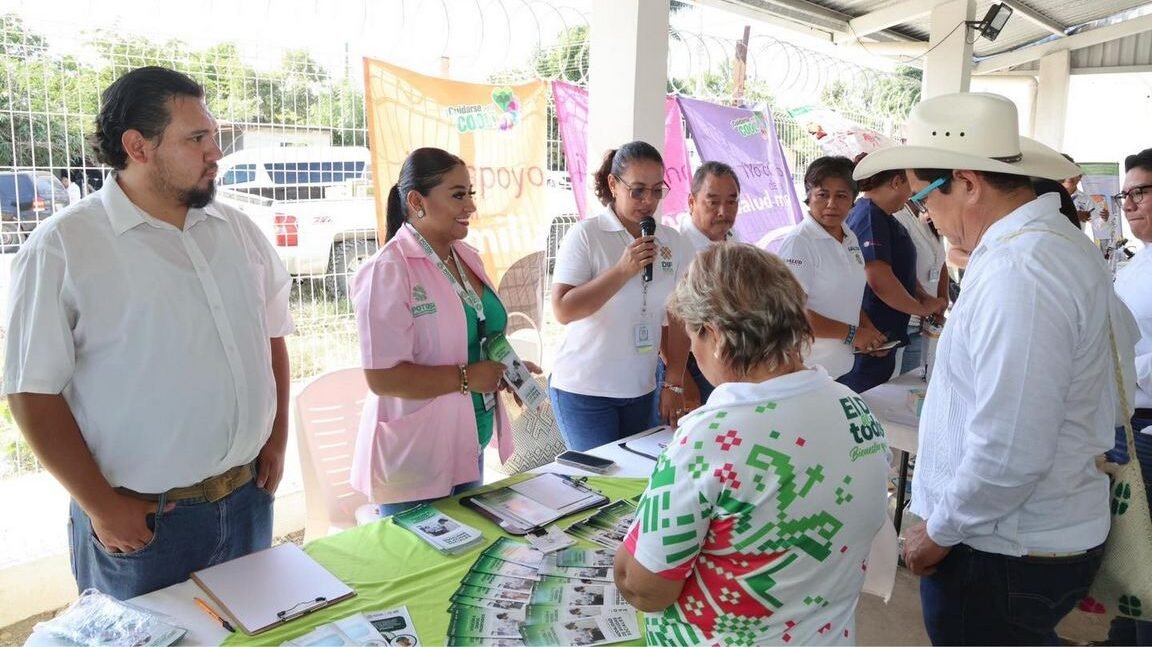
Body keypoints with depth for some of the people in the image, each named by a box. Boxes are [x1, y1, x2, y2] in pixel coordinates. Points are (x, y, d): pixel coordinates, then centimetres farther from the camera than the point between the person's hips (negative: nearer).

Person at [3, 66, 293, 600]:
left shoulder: (238, 230, 4)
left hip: (250, 497, 5)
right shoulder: (62, 247, -11)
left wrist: (277, 438, 6)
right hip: (141, 521, -4)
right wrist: (101, 506, -12)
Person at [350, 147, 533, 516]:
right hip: (414, 462, -8)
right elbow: (383, 377, -25)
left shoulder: (468, 258, 5)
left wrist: (506, 368, -1)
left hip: (469, 450, 8)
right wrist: (467, 378, -21)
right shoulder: (388, 271, -20)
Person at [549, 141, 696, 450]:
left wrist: (674, 384, 0)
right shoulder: (586, 235, -10)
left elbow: (677, 319, 4)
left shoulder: (672, 242, 3)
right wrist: (623, 270, -22)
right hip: (583, 390, -4)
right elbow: (563, 310, -16)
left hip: (642, 390, 5)